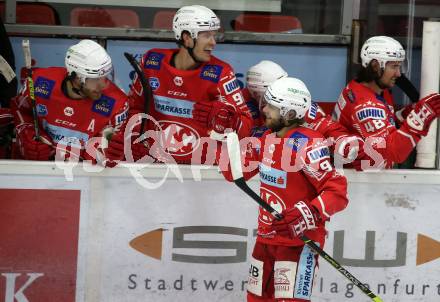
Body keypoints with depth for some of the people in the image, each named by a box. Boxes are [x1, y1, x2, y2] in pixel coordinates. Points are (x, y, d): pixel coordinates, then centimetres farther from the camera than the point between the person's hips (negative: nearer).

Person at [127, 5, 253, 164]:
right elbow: (135, 105, 13)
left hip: (203, 167, -2)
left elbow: (245, 127, -11)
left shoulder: (219, 73, -10)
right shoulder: (152, 62, -2)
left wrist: (224, 118, -31)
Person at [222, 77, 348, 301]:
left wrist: (309, 213, -36)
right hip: (266, 238, 8)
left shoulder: (308, 145, -19)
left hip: (298, 240, -8)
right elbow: (234, 172, 17)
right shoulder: (267, 139, 7)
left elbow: (338, 192, -23)